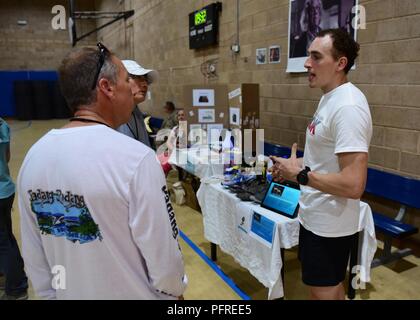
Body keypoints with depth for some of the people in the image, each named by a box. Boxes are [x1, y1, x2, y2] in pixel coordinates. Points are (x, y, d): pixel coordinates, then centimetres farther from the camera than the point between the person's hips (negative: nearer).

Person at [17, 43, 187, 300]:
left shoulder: (33, 156, -7)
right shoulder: (136, 157, -27)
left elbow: (34, 256, 2)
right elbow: (163, 255, -21)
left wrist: (52, 294, 16)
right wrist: (175, 293, -2)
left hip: (68, 294, 5)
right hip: (133, 294, -5)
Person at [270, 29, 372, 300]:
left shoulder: (348, 106, -24)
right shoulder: (331, 97, 7)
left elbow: (353, 185, -29)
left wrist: (299, 174, -20)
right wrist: (297, 165, 7)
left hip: (329, 224, -9)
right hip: (317, 217, 9)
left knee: (325, 293, 10)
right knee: (331, 289, 26)